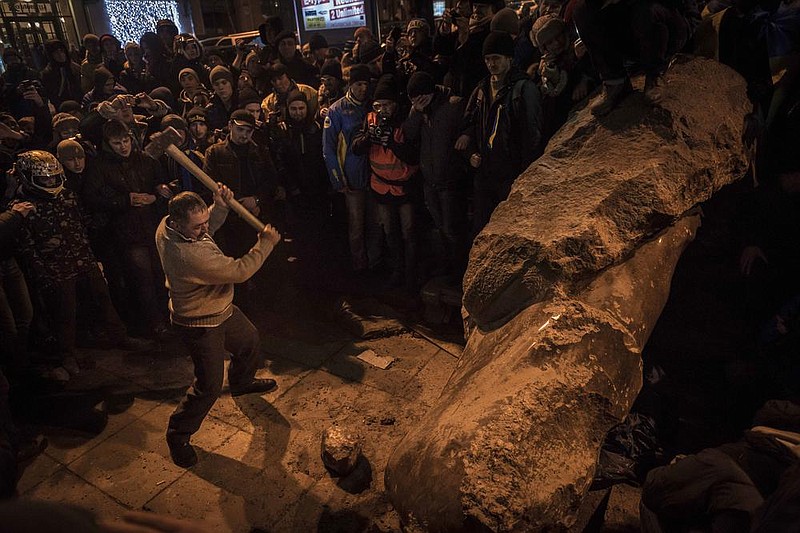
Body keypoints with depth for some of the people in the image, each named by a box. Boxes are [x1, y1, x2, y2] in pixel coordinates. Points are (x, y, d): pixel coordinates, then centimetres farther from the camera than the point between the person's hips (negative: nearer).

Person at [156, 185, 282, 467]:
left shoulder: (167, 224, -12)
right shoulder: (189, 254, -40)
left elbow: (208, 228, 8)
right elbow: (240, 271, -32)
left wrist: (220, 206, -10)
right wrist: (266, 243, -19)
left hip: (220, 308, 10)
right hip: (201, 324, -10)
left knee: (248, 339, 29)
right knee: (209, 385, 0)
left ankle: (242, 382, 57)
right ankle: (178, 434, 22)